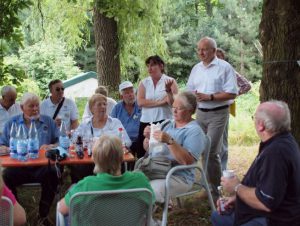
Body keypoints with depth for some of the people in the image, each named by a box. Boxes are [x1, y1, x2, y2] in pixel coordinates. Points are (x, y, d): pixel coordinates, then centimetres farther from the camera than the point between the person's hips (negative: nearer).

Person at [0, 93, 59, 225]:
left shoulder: (48, 121, 14)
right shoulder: (12, 123, 15)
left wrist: (51, 146, -12)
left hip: (42, 166, 0)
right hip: (19, 167, 1)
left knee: (51, 175, -33)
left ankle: (44, 215, -14)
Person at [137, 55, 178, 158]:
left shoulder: (170, 81, 1)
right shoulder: (144, 83, 8)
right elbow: (140, 102, -6)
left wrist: (168, 90, -22)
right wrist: (160, 102, -12)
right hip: (146, 122, 3)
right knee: (142, 154, 4)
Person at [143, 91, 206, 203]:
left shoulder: (195, 131, -5)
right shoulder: (167, 123, 14)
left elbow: (188, 161, -19)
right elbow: (148, 149, 18)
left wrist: (170, 141, -26)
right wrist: (148, 137, -3)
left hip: (177, 176, -7)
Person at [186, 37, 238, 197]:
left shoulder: (224, 67, -7)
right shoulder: (196, 68, 12)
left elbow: (232, 93, -12)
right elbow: (189, 90, 17)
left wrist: (210, 97, -18)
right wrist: (194, 95, -7)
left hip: (218, 113, -6)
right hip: (200, 113, 6)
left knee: (211, 151, -11)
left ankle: (216, 187, 2)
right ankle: (209, 183, 23)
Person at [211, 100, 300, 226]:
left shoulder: (276, 152, -29)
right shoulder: (281, 140, 6)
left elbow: (265, 203, -30)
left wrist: (237, 187, -14)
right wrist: (237, 196, 5)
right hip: (267, 214, 11)